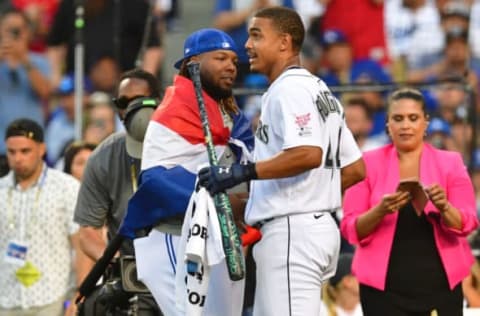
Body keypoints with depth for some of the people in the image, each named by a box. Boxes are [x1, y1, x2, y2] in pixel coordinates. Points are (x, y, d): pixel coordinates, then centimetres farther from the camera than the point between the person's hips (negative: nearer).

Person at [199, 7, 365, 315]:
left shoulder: (289, 89, -10)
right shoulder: (320, 90, 21)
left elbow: (308, 154, -26)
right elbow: (355, 169, 21)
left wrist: (243, 173, -23)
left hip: (292, 231, -11)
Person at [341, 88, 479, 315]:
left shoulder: (450, 163, 7)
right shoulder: (369, 164, 4)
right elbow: (350, 229, 0)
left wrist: (443, 207, -20)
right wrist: (380, 211, -19)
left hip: (439, 284, 1)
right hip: (385, 286, -1)